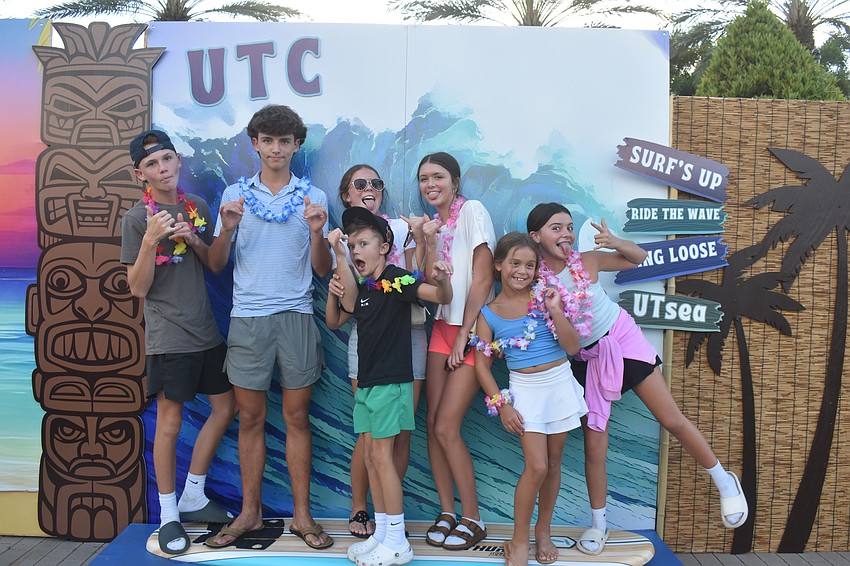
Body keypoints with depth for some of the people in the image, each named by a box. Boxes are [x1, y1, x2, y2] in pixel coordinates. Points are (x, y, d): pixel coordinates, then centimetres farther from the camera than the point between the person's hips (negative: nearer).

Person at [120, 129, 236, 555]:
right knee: (169, 424, 2)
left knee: (225, 408, 12)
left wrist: (193, 239, -8)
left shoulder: (197, 206, 7)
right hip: (168, 337, -6)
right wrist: (151, 240, -24)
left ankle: (193, 497, 28)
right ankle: (168, 515, 19)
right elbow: (138, 288, -10)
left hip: (205, 330, 6)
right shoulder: (137, 218, -8)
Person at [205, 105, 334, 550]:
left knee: (297, 417, 4)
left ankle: (302, 514, 15)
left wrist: (317, 232, -13)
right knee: (250, 418, 7)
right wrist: (227, 230, -12)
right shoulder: (235, 194, 7)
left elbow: (323, 270, 5)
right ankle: (250, 512, 20)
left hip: (296, 316, 0)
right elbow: (216, 265, 6)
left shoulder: (313, 197, 7)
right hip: (247, 317, 1)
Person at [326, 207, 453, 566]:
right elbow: (335, 322, 14)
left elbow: (441, 296, -21)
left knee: (382, 455, -5)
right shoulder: (360, 288, 9)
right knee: (370, 453, 11)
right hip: (367, 381, 8)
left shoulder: (395, 279, -12)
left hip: (391, 380, -8)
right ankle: (381, 533, 22)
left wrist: (441, 281, -44)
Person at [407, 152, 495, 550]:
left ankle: (472, 519, 8)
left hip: (472, 330, -6)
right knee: (433, 425, 4)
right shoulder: (433, 223, 12)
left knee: (446, 428, -8)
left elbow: (482, 278, -14)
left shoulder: (472, 211, -9)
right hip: (442, 326, 6)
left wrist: (464, 336, -13)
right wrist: (424, 240, -12)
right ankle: (446, 512, 17)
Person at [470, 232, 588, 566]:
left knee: (553, 463, 10)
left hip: (560, 384, 2)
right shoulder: (489, 313, -1)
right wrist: (502, 404, -7)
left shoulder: (544, 297, -2)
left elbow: (572, 347, -5)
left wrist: (555, 311, -17)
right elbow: (481, 364, 0)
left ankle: (543, 531, 29)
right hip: (525, 389, -1)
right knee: (536, 466, -10)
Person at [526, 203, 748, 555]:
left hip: (622, 340, 0)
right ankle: (598, 525, 23)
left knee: (672, 420, 3)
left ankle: (725, 482, 25)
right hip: (587, 359, 0)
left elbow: (638, 258, 3)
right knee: (593, 444, 4)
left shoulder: (587, 261, -10)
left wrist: (616, 243, -17)